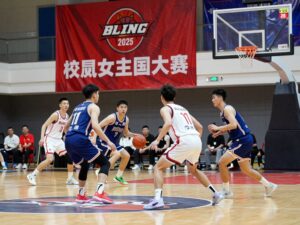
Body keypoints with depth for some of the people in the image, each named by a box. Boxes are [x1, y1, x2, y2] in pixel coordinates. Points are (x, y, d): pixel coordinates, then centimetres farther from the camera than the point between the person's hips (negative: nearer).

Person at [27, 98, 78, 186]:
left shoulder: (67, 116, 7)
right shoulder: (56, 115, -16)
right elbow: (44, 125, -18)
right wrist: (42, 138, -30)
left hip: (59, 140, 8)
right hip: (50, 139, -8)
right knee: (50, 159, -22)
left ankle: (70, 178, 11)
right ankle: (32, 175, -10)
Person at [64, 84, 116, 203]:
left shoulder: (77, 107, 28)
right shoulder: (93, 107, 5)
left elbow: (66, 127, 34)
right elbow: (95, 126, -12)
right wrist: (108, 141, -9)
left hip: (68, 140, 8)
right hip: (80, 139, -8)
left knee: (85, 165, 31)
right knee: (105, 163, 2)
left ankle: (81, 195, 28)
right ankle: (99, 193, -16)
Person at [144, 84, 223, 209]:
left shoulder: (165, 109, 7)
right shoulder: (183, 109, 29)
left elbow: (168, 123, -16)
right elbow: (199, 127, 28)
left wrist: (157, 140, -13)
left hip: (184, 141, -7)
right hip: (197, 141, 7)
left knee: (158, 167, 2)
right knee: (194, 170, 33)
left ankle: (158, 199, -15)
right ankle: (215, 194, 27)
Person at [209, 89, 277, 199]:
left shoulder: (227, 109, -13)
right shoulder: (224, 111, 16)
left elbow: (234, 125, -27)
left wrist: (218, 128, -19)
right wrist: (219, 132, 11)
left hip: (243, 140, -10)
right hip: (243, 141, 10)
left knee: (222, 163, -10)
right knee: (246, 170, 17)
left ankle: (226, 191, -2)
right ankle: (268, 185, 25)